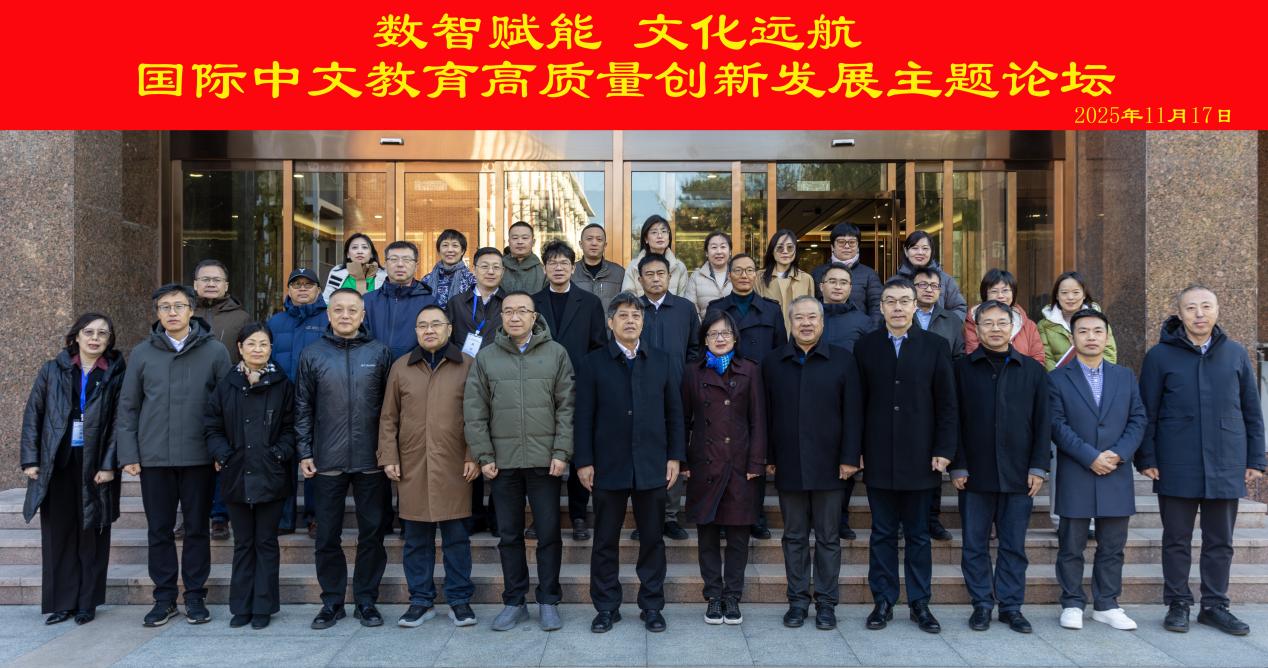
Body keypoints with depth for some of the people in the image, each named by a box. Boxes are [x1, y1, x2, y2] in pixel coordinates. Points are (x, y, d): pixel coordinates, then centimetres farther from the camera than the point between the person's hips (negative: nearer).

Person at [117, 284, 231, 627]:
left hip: (199, 457, -2)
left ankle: (195, 595, 19)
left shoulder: (215, 351, -1)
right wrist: (128, 454, 1)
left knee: (197, 528, 7)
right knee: (159, 530, 10)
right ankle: (164, 597, 22)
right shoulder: (142, 353, 5)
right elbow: (127, 407, 7)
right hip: (153, 457, 2)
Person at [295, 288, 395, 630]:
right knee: (327, 535, 8)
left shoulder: (379, 352, 4)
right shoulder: (312, 354, 5)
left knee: (372, 532, 7)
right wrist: (304, 452, 1)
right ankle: (332, 601, 22)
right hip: (327, 461, 1)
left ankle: (366, 600, 20)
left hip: (371, 461, 0)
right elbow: (303, 408, 7)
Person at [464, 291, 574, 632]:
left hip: (545, 461, -1)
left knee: (549, 533, 5)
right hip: (503, 462, 1)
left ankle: (548, 602, 19)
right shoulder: (486, 357, 5)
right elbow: (474, 411, 4)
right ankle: (514, 601, 23)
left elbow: (566, 407, -1)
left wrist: (561, 452, -7)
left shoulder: (556, 353, 2)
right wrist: (484, 456, -2)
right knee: (509, 535, 10)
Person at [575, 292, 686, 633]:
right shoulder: (593, 363, 2)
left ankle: (651, 606, 21)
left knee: (652, 539, 8)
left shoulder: (663, 362, 7)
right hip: (608, 465, -1)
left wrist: (675, 457, 1)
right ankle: (606, 607, 19)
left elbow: (675, 413, 7)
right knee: (605, 540, 7)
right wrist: (584, 461, -5)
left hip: (652, 466, 1)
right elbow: (584, 417, -1)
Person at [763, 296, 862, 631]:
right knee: (794, 537, 10)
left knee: (827, 538, 7)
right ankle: (798, 600, 20)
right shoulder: (772, 362, 7)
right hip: (788, 466, 2)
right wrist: (768, 458, 1)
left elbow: (852, 412, -1)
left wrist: (849, 457, -7)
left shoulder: (842, 360, 2)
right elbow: (767, 415, 5)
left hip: (828, 465, -1)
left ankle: (826, 602, 18)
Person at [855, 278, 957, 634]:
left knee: (918, 534, 9)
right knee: (882, 533, 8)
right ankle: (883, 601, 18)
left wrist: (943, 451, -4)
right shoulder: (865, 346, 3)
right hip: (878, 458, 0)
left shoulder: (935, 346, 2)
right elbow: (857, 401, 3)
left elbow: (947, 404, 2)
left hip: (920, 458, 0)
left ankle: (920, 604, 19)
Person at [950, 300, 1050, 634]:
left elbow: (1042, 423, 7)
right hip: (975, 473, -1)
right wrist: (958, 465, -5)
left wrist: (1038, 467, 0)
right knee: (975, 544, 5)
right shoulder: (962, 368, 3)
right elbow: (953, 421, 1)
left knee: (1014, 545, 8)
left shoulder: (1032, 370, 8)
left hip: (1018, 474, 1)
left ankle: (1011, 606, 18)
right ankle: (981, 604, 17)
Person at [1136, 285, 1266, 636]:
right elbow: (1147, 412, 0)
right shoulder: (1160, 355, -1)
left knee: (1220, 541, 11)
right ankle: (1178, 605, 18)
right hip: (1177, 467, -2)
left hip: (1226, 467, 2)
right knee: (1177, 540, 7)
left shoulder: (1236, 353, 7)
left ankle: (1215, 605, 23)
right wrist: (1146, 458, -5)